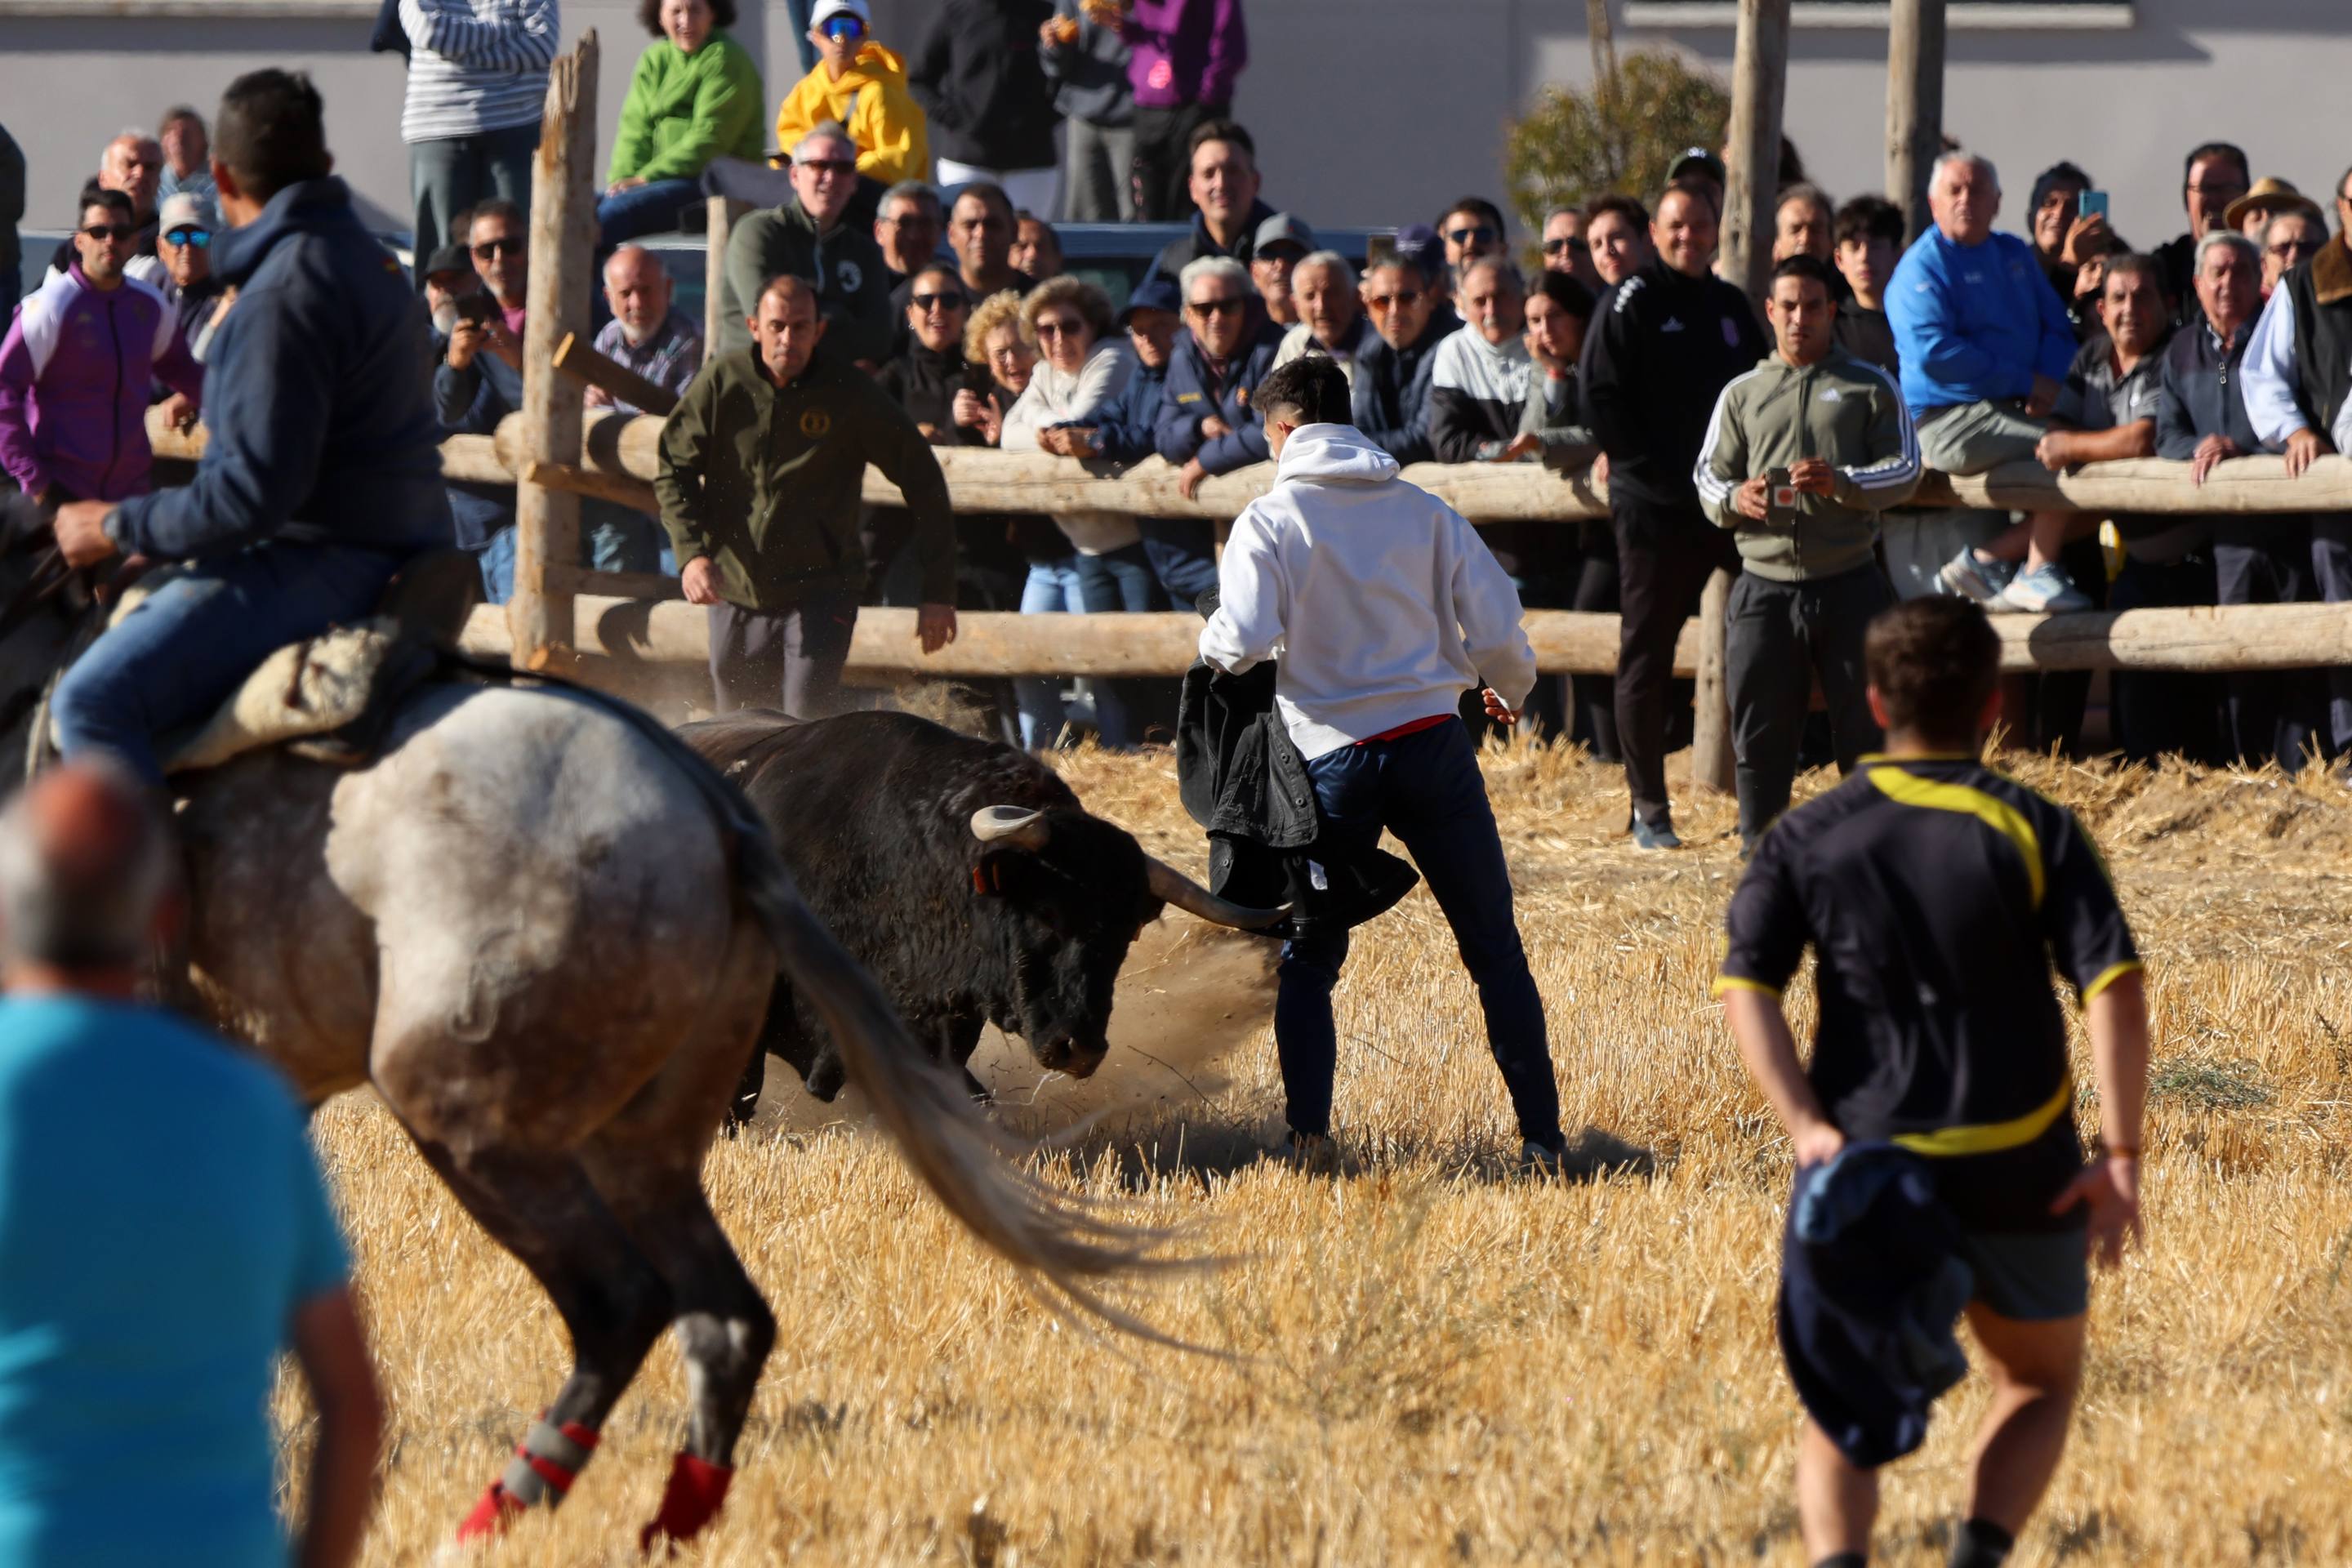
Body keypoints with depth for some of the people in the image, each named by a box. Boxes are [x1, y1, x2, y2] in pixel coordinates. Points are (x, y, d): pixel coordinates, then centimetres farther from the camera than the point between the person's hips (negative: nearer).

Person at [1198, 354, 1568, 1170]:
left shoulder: (1271, 520, -3)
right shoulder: (1426, 513, 5)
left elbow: (1243, 641, -16)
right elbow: (1496, 633, 2)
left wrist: (1211, 641, 8)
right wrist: (1511, 689, 24)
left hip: (1332, 758, -2)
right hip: (1432, 744, 2)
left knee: (1308, 959, 13)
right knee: (1495, 949, 8)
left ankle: (1308, 1134, 2)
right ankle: (1541, 1134, 4)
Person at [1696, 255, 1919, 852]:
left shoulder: (1870, 388, 8)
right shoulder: (1743, 394, 14)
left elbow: (1905, 470, 0)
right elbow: (1708, 476, 12)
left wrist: (1842, 483, -19)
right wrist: (1735, 499, -12)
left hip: (1849, 583, -1)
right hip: (1765, 586, 1)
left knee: (1867, 727, 0)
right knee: (1760, 735, 2)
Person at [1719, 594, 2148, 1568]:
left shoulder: (1810, 838, 3)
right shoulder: (2036, 832, -2)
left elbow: (1745, 987, -8)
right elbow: (2115, 986, -12)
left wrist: (1807, 1126, -14)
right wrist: (2120, 1155, -12)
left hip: (1863, 1165, 1)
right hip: (2020, 1174, -1)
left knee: (1841, 1410, 12)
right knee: (2039, 1381, 20)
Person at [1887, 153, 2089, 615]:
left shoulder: (2015, 255, 20)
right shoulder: (1922, 266, -4)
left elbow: (2058, 328, 18)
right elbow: (1934, 353, -16)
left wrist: (2050, 380, -5)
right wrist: (2024, 381, -13)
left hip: (2015, 410, 8)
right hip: (1948, 421, -8)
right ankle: (2037, 573, -10)